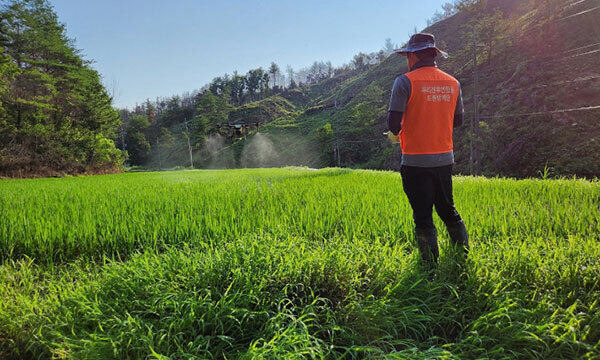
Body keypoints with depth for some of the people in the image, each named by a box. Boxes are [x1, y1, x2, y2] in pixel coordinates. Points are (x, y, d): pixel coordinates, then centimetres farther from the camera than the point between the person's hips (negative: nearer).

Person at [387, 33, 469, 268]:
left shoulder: (405, 82, -10)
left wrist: (394, 135, 7)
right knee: (448, 211, 20)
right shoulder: (452, 83, 8)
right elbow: (458, 121, 15)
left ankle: (431, 268, 10)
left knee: (423, 218, 3)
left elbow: (394, 122, -14)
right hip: (445, 158, 6)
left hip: (416, 161, -5)